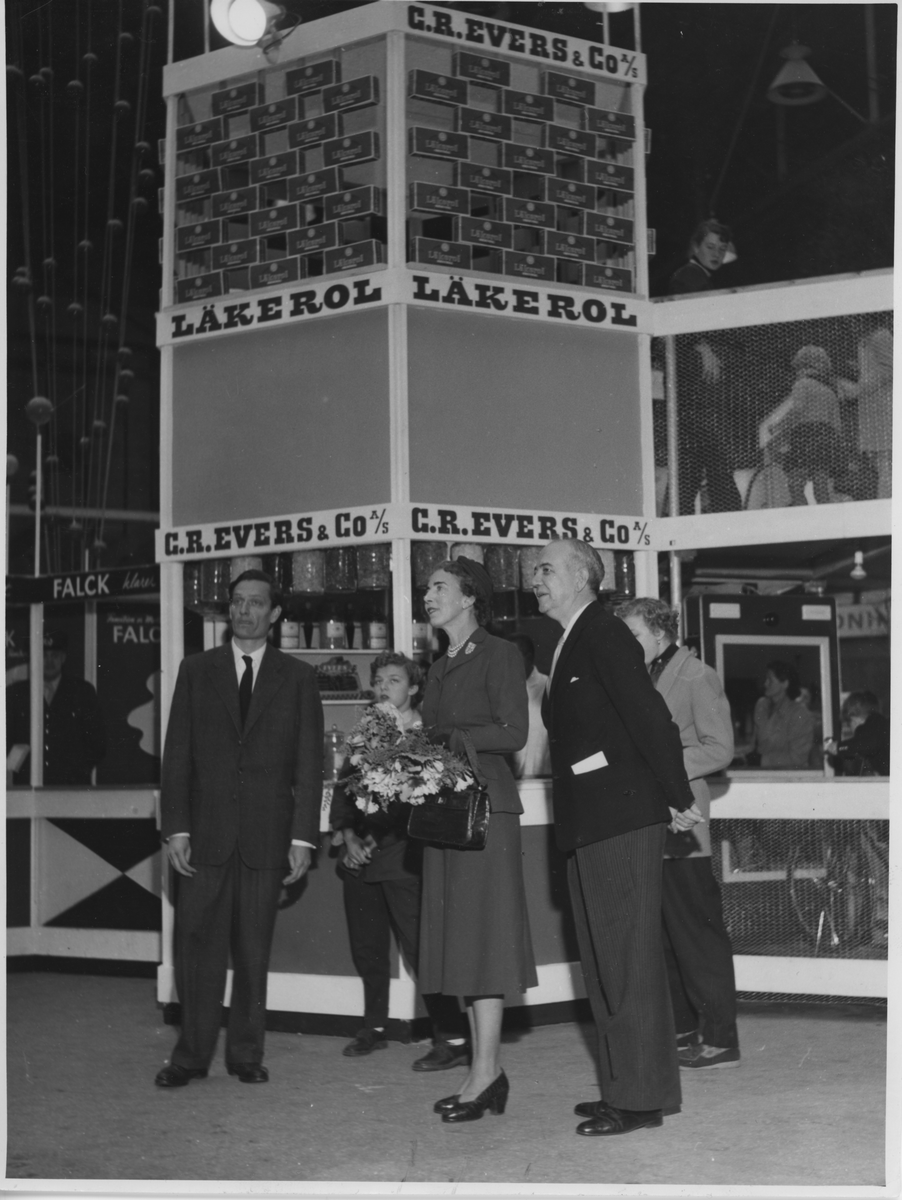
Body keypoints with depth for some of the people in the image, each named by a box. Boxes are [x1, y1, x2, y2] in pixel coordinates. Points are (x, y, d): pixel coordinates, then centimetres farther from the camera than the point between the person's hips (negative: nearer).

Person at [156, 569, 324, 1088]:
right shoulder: (197, 670, 9)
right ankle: (192, 1054, 9)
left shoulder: (298, 677, 7)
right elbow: (178, 754, 5)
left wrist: (303, 835, -5)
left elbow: (310, 762, 3)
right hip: (206, 831, 1)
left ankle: (247, 1054, 14)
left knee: (254, 950, 4)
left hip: (266, 835, 0)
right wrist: (176, 827, -3)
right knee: (198, 945, 0)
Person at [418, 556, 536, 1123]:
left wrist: (445, 738, -17)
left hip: (485, 804, -8)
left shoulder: (499, 654, -3)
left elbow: (512, 732, -12)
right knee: (459, 938, 6)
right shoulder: (441, 667, 20)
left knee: (482, 936, -8)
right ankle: (488, 1071, 10)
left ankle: (485, 1074, -6)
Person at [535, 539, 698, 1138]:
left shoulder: (606, 635, -12)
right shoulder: (568, 644, 17)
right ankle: (624, 1085, 24)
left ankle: (642, 1098, 2)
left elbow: (651, 717, -17)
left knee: (629, 959, -4)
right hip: (588, 823, 10)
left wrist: (679, 800, -13)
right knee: (605, 960, 15)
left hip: (622, 819, -10)